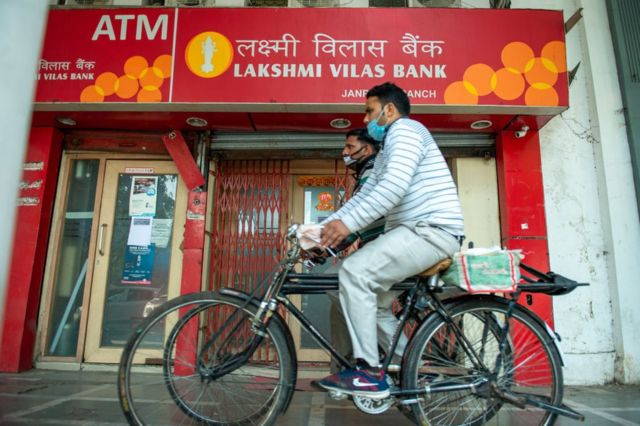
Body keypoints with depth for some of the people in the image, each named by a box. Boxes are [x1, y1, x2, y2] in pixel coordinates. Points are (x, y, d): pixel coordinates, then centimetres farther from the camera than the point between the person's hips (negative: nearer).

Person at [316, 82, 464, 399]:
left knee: (355, 272, -20)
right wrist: (323, 228, 8)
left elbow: (395, 186, -24)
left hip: (432, 230, -11)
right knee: (371, 291, 14)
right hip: (415, 232, 11)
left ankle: (370, 373, -12)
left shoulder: (404, 129, -6)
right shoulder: (386, 152, 26)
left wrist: (348, 223, -27)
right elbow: (364, 196, 18)